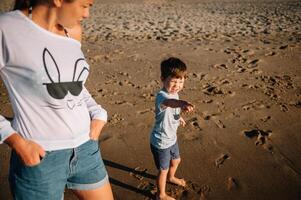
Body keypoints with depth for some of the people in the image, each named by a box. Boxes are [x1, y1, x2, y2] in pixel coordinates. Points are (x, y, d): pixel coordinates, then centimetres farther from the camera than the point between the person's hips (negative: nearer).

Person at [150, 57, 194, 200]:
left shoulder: (174, 93, -4)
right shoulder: (162, 95, -32)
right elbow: (169, 102, -59)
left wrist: (178, 117, 8)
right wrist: (182, 103, -77)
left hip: (171, 138, 8)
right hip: (161, 142, -8)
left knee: (176, 160, 30)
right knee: (163, 169, 12)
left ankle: (171, 177, 61)